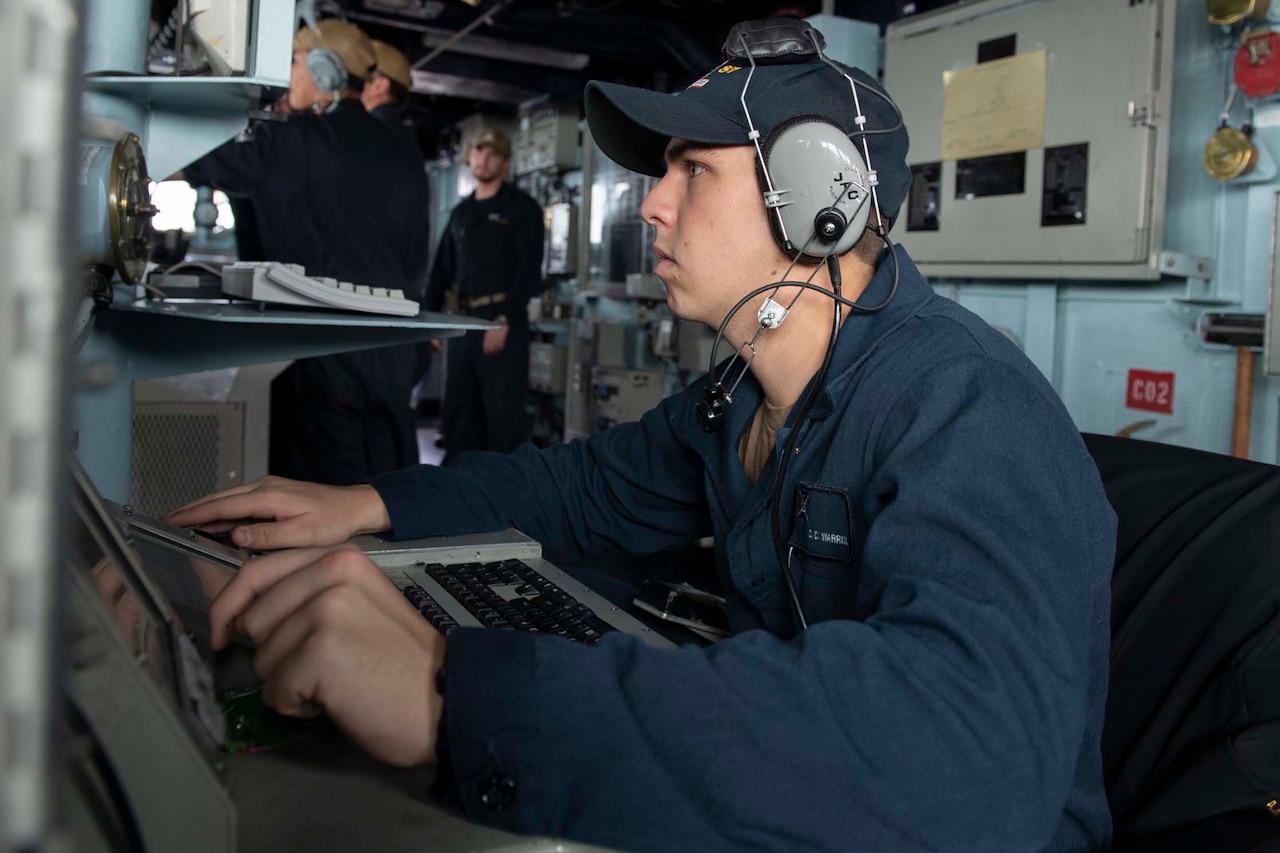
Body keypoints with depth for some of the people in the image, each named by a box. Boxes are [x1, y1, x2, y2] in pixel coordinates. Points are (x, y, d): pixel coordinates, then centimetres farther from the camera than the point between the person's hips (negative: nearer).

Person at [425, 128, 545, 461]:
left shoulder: (522, 208, -1)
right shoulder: (460, 212, 18)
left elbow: (529, 270, -10)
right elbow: (442, 269, 19)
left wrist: (504, 321, -18)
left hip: (503, 322, -6)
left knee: (503, 409, -5)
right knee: (457, 408, 9)